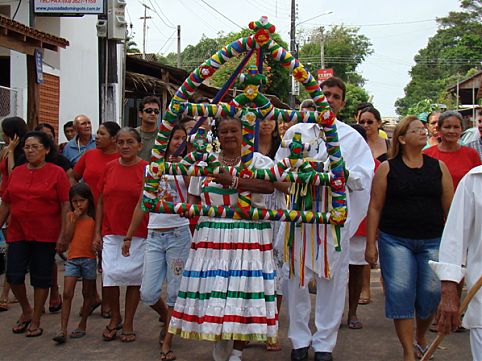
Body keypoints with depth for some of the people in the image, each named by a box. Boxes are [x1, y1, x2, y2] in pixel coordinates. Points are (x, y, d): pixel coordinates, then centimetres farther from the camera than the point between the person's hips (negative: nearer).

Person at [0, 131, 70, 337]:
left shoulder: (57, 173, -4)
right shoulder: (17, 172, 8)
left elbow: (65, 206, -6)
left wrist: (62, 235, -11)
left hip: (45, 235, -3)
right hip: (18, 234, 3)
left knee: (41, 278, 5)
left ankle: (35, 321, 18)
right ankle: (26, 311, 24)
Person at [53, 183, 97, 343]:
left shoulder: (94, 217, 0)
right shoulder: (70, 216, 7)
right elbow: (66, 238, -1)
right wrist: (74, 219, -6)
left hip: (89, 259, -1)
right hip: (72, 258, 1)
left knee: (88, 293, 10)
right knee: (67, 294, -7)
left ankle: (82, 325, 22)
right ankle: (63, 330, -10)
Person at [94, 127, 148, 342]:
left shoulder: (146, 169, -3)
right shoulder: (109, 168, 6)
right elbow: (101, 202, 9)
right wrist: (97, 232, 5)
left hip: (138, 235, -2)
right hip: (111, 233, 2)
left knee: (134, 278, 5)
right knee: (109, 275, -4)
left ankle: (128, 324, 19)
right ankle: (115, 317, 21)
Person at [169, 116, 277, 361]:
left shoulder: (258, 161, 2)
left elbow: (269, 186, -18)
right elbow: (193, 197, 20)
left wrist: (232, 181, -25)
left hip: (249, 238, -2)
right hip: (212, 237, 3)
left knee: (244, 290, -4)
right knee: (213, 288, 1)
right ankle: (218, 338, 25)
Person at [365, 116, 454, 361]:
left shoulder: (438, 167, 8)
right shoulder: (388, 168, 1)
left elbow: (449, 208, 9)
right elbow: (375, 208, 1)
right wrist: (370, 244, -2)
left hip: (433, 241, 2)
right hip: (395, 240, -2)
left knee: (431, 292, 2)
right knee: (400, 292, -6)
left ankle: (420, 338, 30)